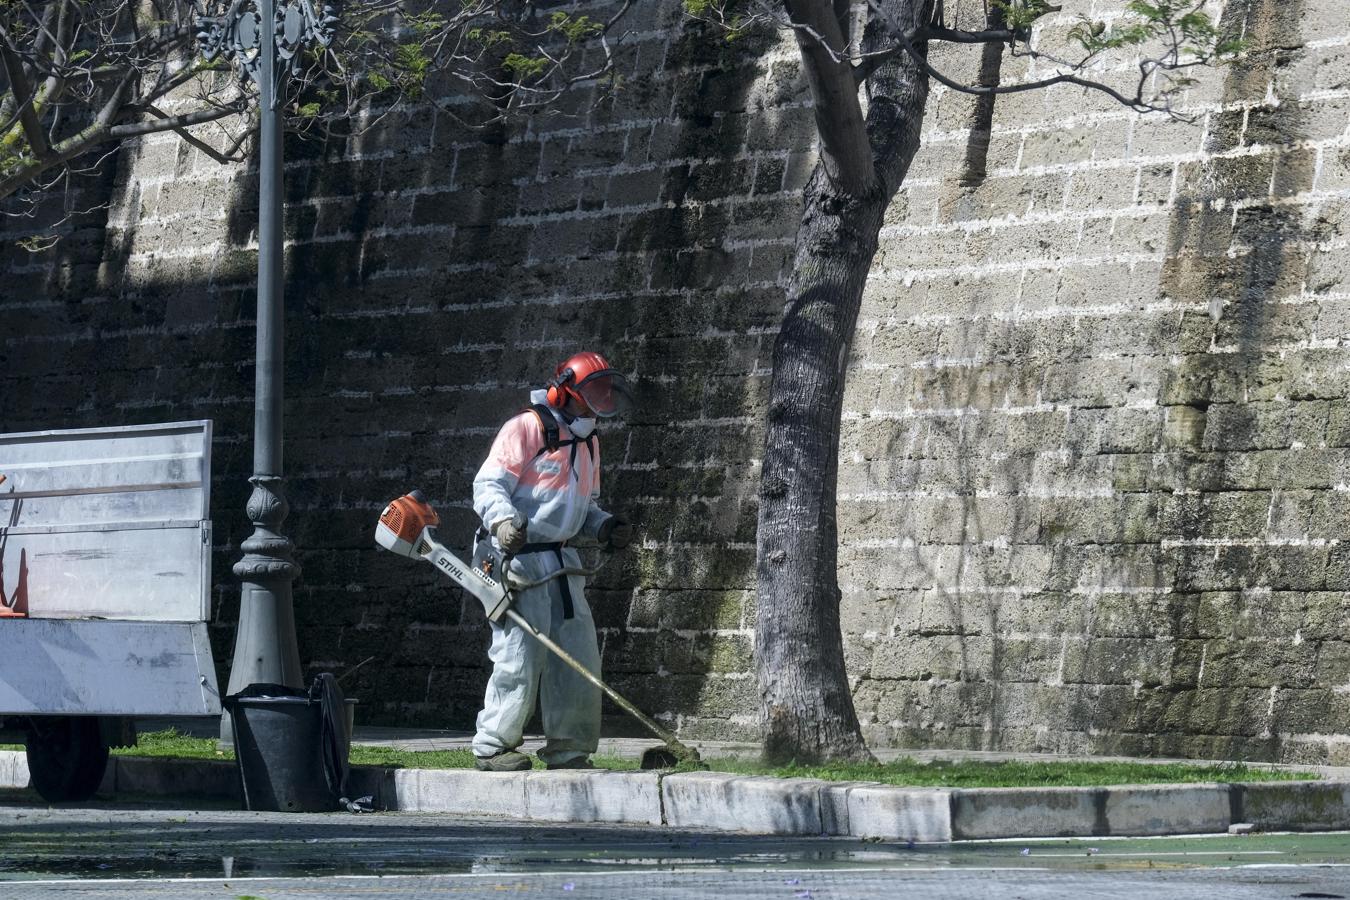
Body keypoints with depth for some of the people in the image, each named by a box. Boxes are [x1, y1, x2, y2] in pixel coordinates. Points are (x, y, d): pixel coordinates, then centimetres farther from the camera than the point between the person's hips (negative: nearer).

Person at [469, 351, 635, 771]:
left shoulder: (587, 442, 19)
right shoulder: (527, 428, -8)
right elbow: (489, 484, -13)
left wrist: (605, 526, 10)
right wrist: (503, 520, -31)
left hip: (561, 562, 8)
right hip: (519, 559, -8)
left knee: (579, 657, 4)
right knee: (521, 656, -11)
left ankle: (568, 750, 12)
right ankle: (494, 746, 0)